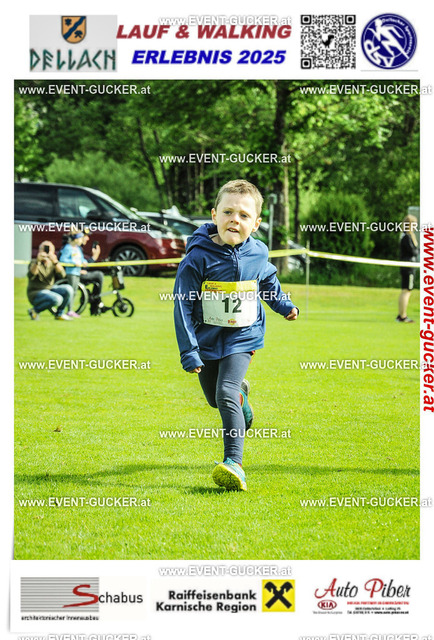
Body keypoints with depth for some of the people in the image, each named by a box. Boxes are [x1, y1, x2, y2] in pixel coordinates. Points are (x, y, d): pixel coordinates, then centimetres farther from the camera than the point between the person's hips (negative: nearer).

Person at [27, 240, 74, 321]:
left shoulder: (52, 264, 6)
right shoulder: (34, 263, -7)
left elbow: (62, 275, -15)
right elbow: (31, 276, -28)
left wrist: (55, 262, -33)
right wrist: (37, 262, -42)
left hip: (50, 289, 6)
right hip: (36, 292, -6)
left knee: (68, 289, -17)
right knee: (57, 299, -32)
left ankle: (59, 314, 1)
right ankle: (34, 310, -9)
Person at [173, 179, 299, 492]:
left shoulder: (257, 254, -6)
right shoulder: (199, 257, -17)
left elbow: (269, 282, 21)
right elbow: (184, 305, -13)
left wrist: (285, 305, 21)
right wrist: (188, 351, -15)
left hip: (242, 337, -1)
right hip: (208, 338, 1)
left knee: (225, 395, -19)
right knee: (214, 398, 16)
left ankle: (234, 462, -20)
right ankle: (241, 391, 52)